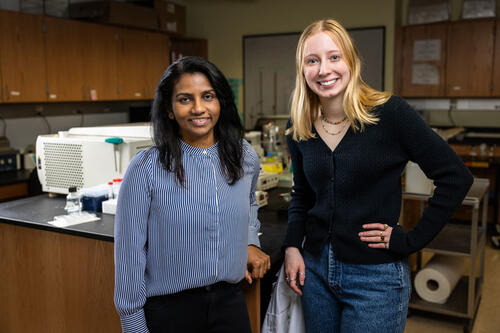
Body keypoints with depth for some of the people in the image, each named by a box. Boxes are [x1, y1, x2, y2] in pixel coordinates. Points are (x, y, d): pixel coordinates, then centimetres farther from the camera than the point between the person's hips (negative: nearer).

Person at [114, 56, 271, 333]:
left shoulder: (245, 158, -2)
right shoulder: (145, 169, -15)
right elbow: (130, 253, -10)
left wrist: (250, 242, 4)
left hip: (230, 302, 3)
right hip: (169, 310, -3)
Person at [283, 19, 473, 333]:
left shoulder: (389, 113, -14)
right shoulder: (299, 130, 1)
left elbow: (456, 177, -12)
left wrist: (411, 240, -12)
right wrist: (293, 245, 2)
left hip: (376, 276, -4)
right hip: (315, 269, 5)